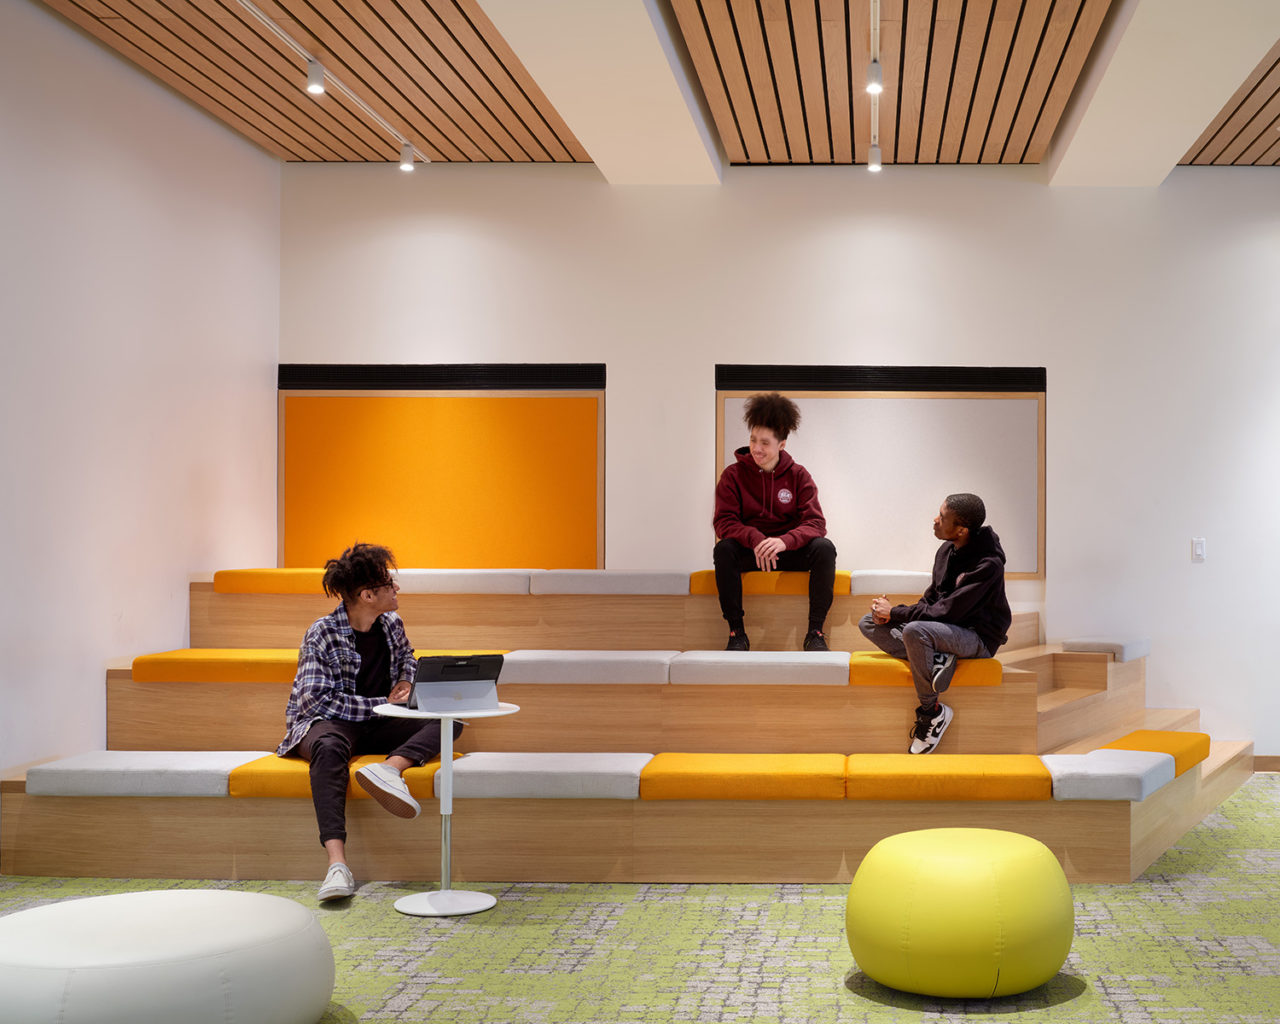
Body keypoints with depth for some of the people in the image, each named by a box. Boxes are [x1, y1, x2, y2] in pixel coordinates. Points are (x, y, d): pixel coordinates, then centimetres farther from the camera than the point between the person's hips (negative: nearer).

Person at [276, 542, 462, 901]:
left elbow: (407, 658, 28)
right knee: (329, 747, -42)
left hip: (378, 727, 6)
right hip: (328, 723, -6)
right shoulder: (323, 634, -13)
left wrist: (406, 681, 5)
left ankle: (391, 766, -40)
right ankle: (337, 865, -55)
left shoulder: (391, 624, 5)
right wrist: (383, 705, -18)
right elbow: (316, 700, -20)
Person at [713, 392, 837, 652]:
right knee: (723, 549, -32)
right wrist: (755, 539, -30)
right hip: (748, 552, -1)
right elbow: (724, 522, -9)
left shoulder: (798, 475, 0)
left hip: (790, 552, 1)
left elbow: (815, 523, -9)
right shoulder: (734, 474, -1)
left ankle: (815, 632, -22)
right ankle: (736, 632, -24)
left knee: (824, 548, -27)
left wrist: (784, 541, -31)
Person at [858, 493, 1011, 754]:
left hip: (979, 637, -9)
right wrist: (892, 613, -7)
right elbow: (932, 598, 13)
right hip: (944, 628, 9)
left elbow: (948, 612, -25)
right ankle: (936, 659, -19)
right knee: (868, 622, -1)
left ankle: (932, 712, -20)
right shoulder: (947, 551, 5)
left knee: (914, 630, -37)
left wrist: (895, 613, -17)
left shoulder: (988, 564, -22)